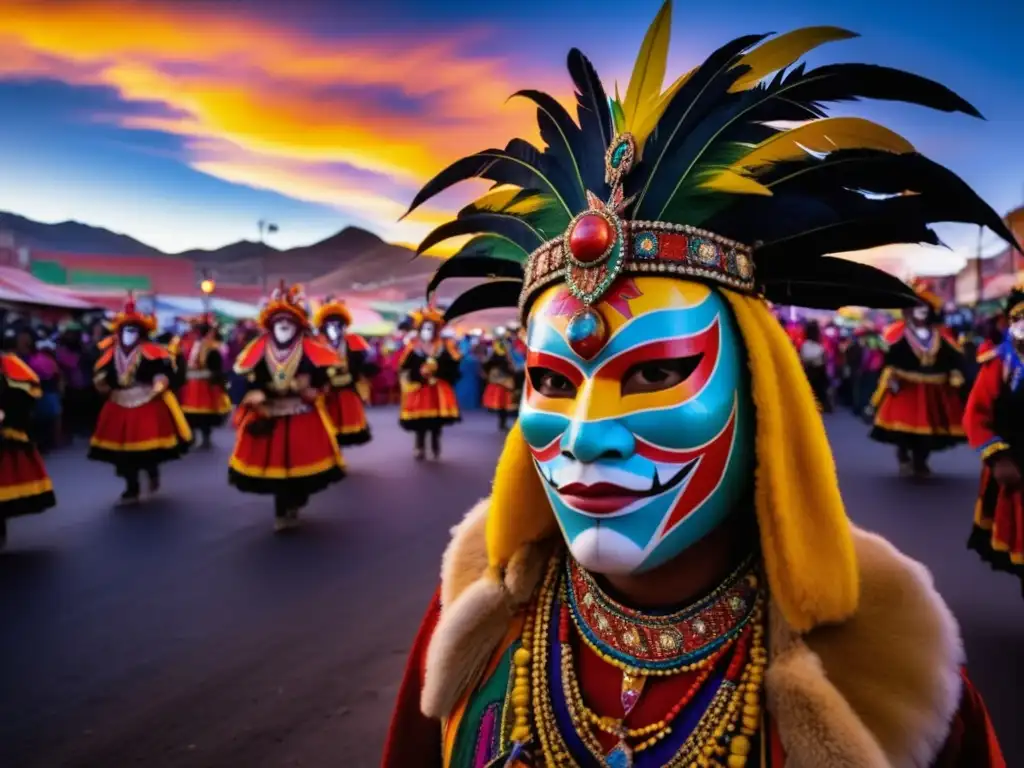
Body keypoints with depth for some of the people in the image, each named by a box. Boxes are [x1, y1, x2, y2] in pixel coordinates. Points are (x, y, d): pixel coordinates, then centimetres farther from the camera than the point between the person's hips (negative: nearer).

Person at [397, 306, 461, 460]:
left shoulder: (444, 347, 0)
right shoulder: (412, 348, -4)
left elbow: (453, 365, -3)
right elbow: (404, 368, -7)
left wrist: (438, 370, -16)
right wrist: (419, 373, -18)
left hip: (439, 389, 1)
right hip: (419, 389, -1)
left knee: (437, 421, 6)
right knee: (419, 421, 3)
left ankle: (435, 447, 21)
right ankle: (420, 447, 18)